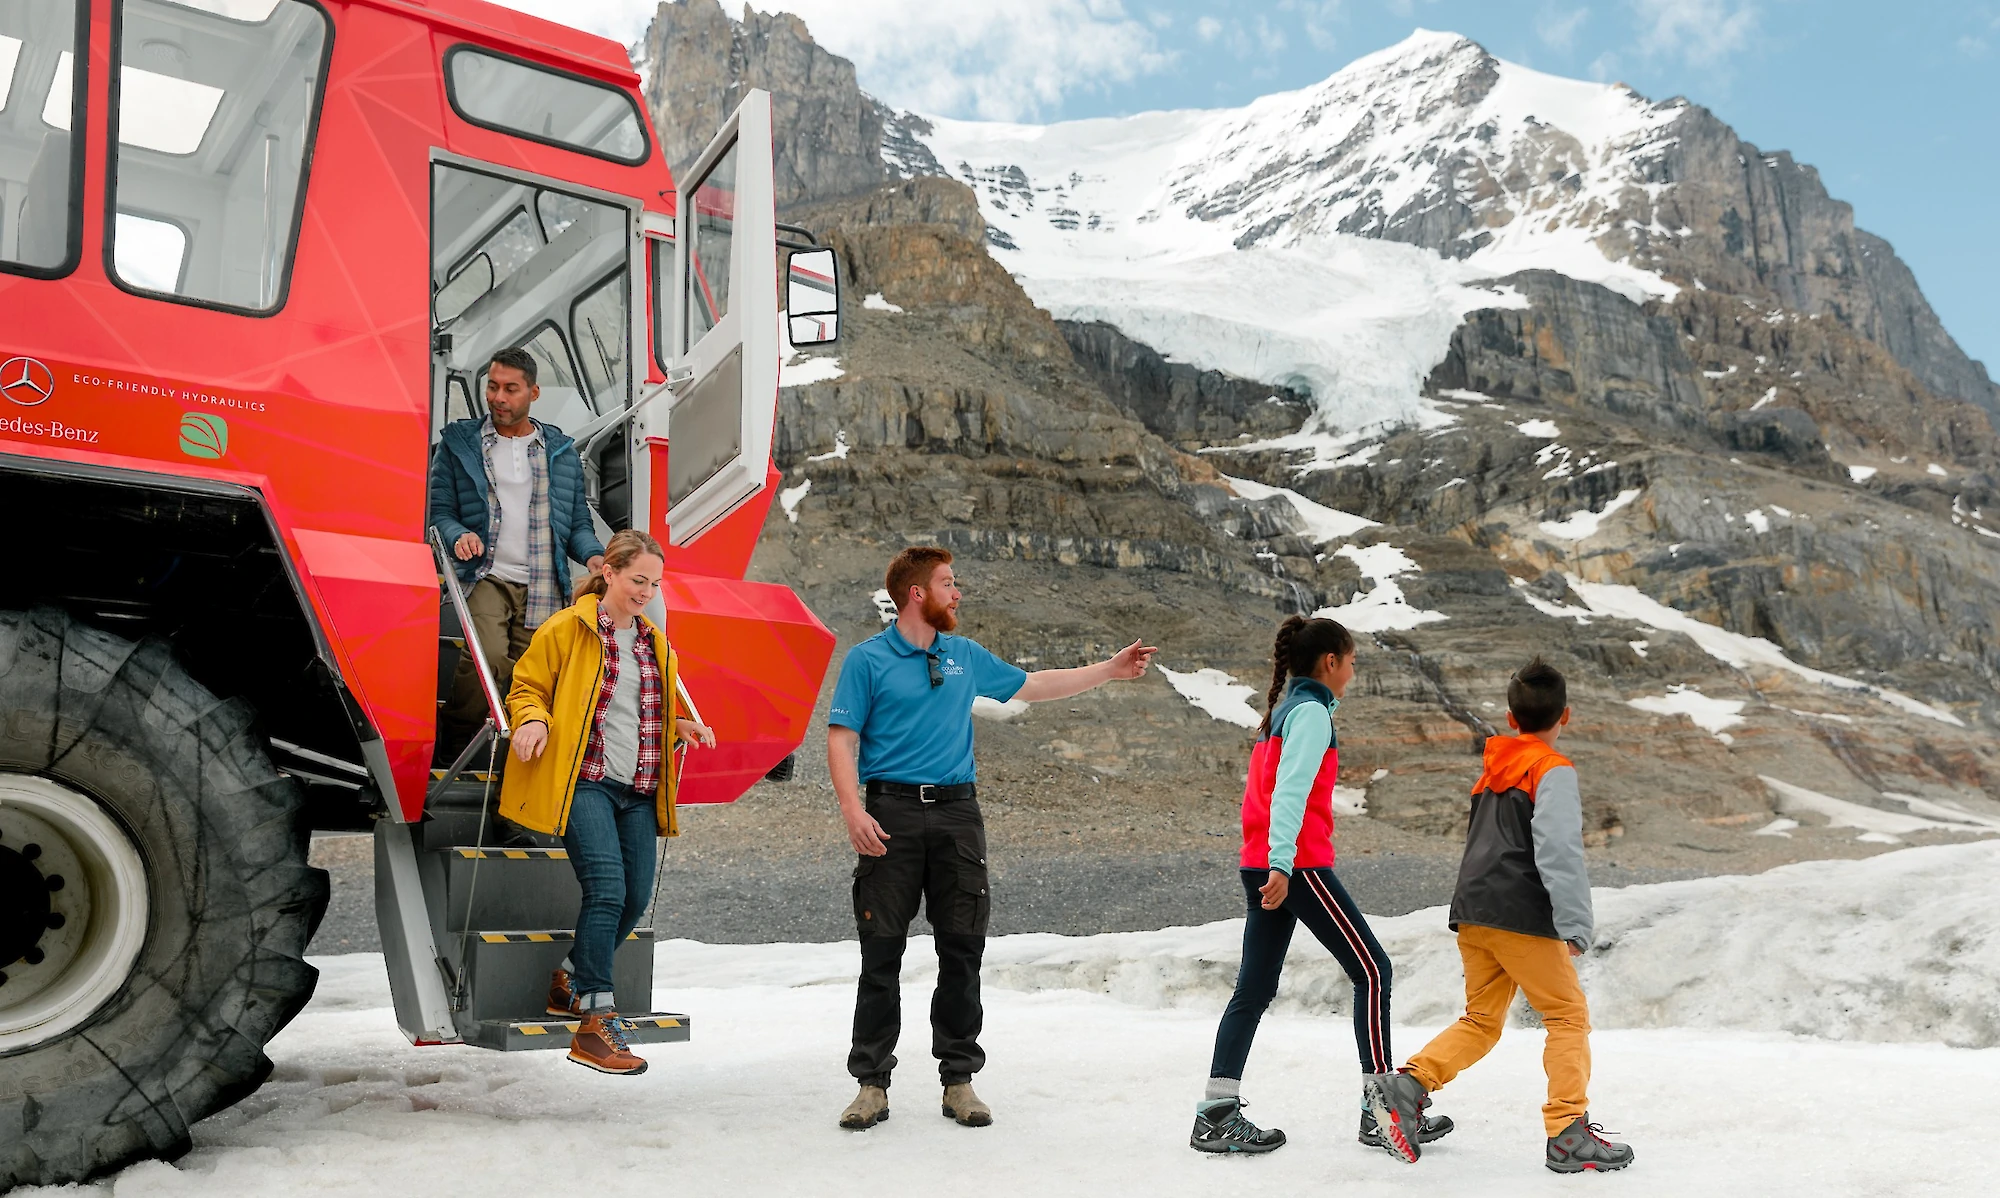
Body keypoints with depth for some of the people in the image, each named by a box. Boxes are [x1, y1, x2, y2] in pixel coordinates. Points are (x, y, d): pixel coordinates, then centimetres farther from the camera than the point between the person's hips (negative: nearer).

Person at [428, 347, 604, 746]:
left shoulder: (561, 451, 17)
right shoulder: (459, 442, 11)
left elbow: (578, 522, 18)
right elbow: (439, 510, 8)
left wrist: (592, 555, -3)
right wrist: (458, 535, -14)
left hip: (543, 588, 3)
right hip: (486, 575, -2)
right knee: (488, 655, -25)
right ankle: (451, 743, -3)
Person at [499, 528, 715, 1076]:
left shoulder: (655, 642, 19)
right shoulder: (565, 629, 0)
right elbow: (527, 688, 3)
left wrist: (682, 726, 9)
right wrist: (532, 720, -18)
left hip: (637, 789, 7)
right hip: (584, 781, -7)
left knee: (636, 899, 5)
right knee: (607, 890, -18)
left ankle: (570, 980, 30)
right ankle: (596, 1024, -10)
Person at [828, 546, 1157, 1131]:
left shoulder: (967, 657, 15)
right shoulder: (867, 660, 1)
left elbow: (1031, 685, 26)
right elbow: (842, 738, -4)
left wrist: (1111, 669, 26)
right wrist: (853, 810, -17)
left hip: (957, 812, 4)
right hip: (892, 809, -4)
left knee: (963, 950, 4)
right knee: (882, 951, -2)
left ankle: (959, 1080, 14)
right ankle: (872, 1083, 8)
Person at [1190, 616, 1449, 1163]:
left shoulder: (1284, 709, 19)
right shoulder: (1312, 712, -9)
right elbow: (1290, 791, -20)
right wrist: (1282, 863, -28)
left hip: (1261, 866, 10)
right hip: (1299, 863, -10)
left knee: (1255, 988, 8)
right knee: (1372, 968, -2)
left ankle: (1216, 1115, 8)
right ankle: (1380, 1108, 0)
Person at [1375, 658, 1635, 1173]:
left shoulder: (1491, 770, 19)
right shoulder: (1553, 770, -5)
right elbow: (1559, 851, -16)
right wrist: (1575, 925, -17)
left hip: (1472, 912, 7)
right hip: (1522, 917, -7)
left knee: (1481, 1019, 13)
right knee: (1569, 1016, 3)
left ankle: (1413, 1079, -6)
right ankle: (1567, 1134, -1)